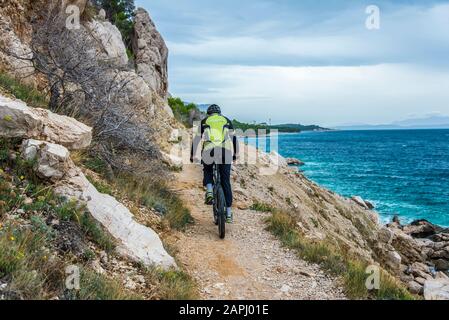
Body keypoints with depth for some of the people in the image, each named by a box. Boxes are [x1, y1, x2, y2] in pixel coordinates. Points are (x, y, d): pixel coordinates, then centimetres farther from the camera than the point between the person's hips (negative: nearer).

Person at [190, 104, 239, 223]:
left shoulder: (204, 121, 20)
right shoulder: (227, 121, 23)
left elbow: (196, 139, 19)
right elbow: (234, 138, 24)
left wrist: (192, 155, 28)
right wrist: (235, 154, 34)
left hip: (209, 151, 0)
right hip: (225, 151, 1)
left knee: (207, 171, 30)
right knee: (226, 182, 9)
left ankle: (209, 191, 1)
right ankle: (229, 213, 10)